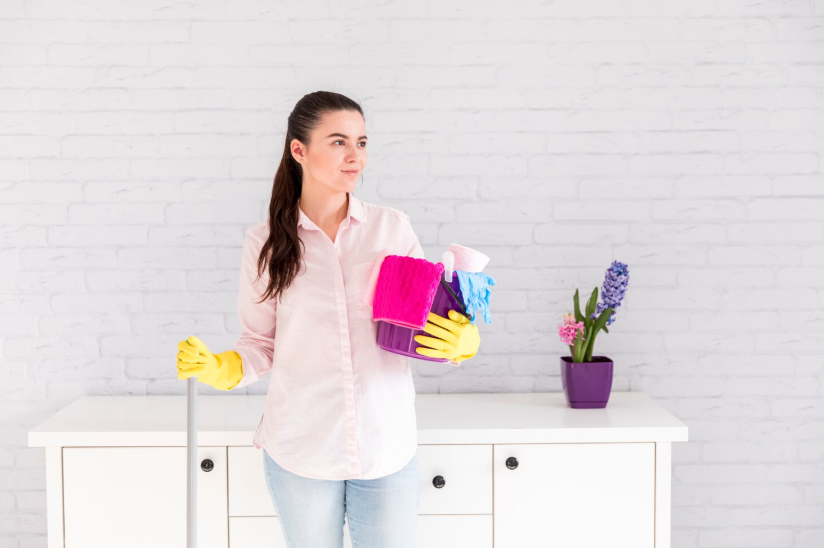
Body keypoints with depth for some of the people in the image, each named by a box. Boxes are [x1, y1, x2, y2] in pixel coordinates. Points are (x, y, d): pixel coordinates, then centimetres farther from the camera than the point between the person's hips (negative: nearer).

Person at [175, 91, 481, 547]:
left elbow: (428, 327, 4)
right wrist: (218, 369, -14)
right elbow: (260, 346, 5)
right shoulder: (265, 242, -1)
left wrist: (462, 342, -17)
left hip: (388, 446, 1)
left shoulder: (393, 227, 0)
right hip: (300, 449, 0)